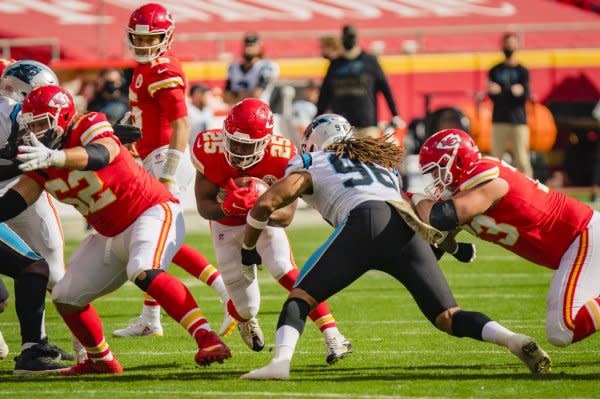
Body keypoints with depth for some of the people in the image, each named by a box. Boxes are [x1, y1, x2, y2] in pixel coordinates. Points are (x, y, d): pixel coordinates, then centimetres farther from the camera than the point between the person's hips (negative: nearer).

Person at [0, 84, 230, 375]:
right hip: (112, 235, 9)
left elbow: (102, 154, -43)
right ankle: (100, 360, 30)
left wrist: (53, 157, -60)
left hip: (153, 212, -9)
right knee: (66, 298, 9)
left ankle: (206, 338, -38)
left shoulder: (90, 128, -19)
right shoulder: (38, 157, 3)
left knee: (143, 272, -36)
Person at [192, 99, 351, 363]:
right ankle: (244, 320, 43)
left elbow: (286, 215, -29)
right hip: (226, 223, 1)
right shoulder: (211, 151, -31)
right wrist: (226, 207, -46)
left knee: (285, 271, -28)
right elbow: (204, 205, -24)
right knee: (246, 306, 2)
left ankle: (333, 336, -26)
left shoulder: (282, 157, -32)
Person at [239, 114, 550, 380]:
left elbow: (265, 204, 14)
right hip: (407, 229, 4)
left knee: (301, 296, 7)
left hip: (364, 225, -4)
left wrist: (249, 248, 28)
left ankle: (280, 361, -18)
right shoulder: (382, 161, 39)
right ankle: (511, 339, -19)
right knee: (447, 317, 5)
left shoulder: (311, 164, 24)